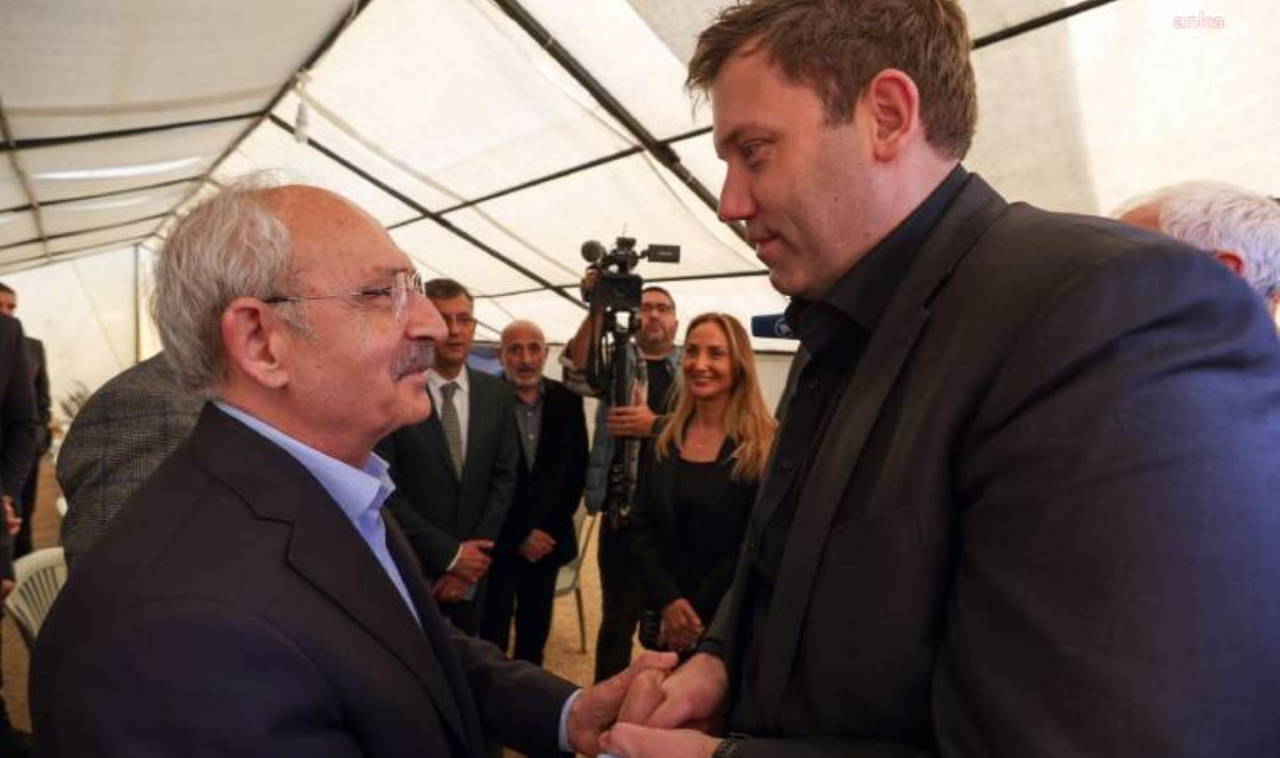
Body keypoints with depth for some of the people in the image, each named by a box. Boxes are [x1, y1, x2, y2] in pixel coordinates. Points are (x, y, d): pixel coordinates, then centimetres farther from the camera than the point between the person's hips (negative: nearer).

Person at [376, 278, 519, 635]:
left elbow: (504, 478, 2)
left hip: (474, 566, 4)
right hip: (408, 567, -4)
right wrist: (449, 554, -13)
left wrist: (473, 557, -7)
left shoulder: (497, 394, 2)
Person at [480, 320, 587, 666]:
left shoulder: (567, 400, 1)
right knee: (493, 632, 3)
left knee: (535, 630, 14)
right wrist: (518, 536, -8)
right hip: (499, 542, -3)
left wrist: (550, 529, -1)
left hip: (547, 538, 4)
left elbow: (577, 470, 7)